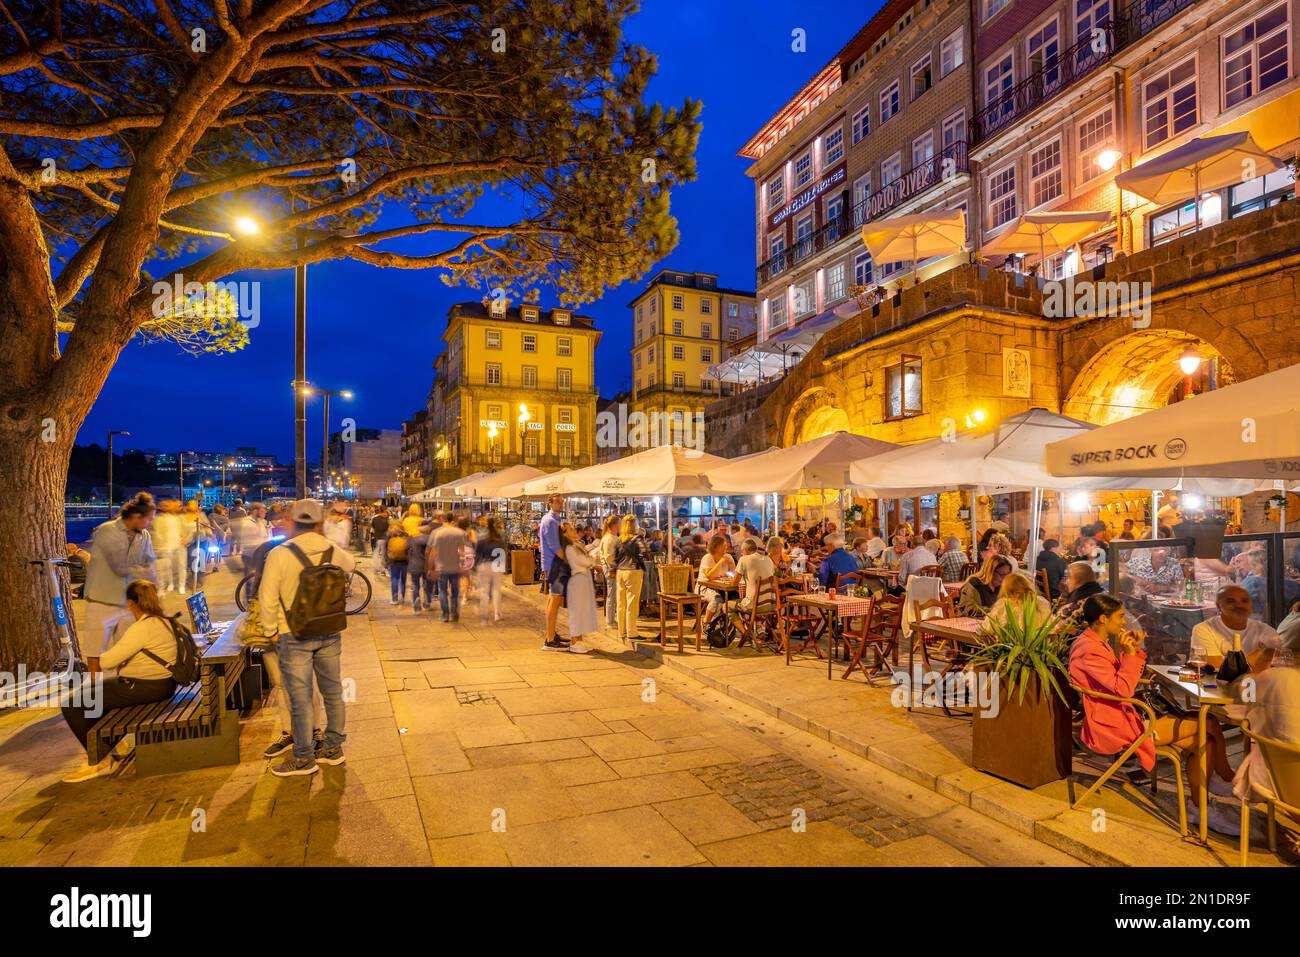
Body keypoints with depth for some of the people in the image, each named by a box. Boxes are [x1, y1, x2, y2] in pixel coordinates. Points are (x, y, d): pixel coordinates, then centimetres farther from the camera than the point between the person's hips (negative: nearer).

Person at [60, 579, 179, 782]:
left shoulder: (142, 628, -22)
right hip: (162, 684, 11)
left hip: (143, 688, -11)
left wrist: (94, 658, 0)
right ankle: (116, 743, 31)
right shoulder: (164, 621, 9)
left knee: (73, 706, -5)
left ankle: (99, 761, 1)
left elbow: (107, 661, -21)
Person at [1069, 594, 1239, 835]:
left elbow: (1127, 680, 18)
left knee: (1201, 741, 3)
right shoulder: (1089, 651, -21)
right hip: (1115, 727, -10)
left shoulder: (1096, 643, 13)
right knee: (1209, 723, -4)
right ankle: (1225, 776, 21)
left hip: (1122, 717, 10)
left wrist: (1134, 649, 6)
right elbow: (1123, 689, -25)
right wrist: (1129, 653, -20)